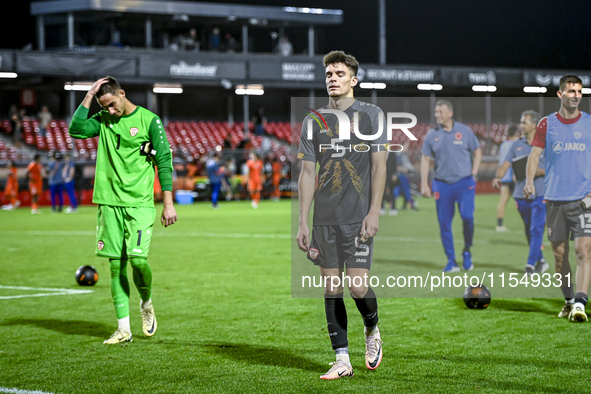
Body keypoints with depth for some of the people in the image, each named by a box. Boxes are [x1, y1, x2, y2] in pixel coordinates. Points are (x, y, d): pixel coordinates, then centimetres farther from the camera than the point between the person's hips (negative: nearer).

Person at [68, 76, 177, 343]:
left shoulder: (149, 120, -2)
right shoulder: (103, 120, 10)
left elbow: (164, 162, -2)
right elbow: (76, 130, -7)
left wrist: (168, 204, -6)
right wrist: (89, 96, -6)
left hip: (139, 203, -4)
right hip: (109, 202, 4)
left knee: (137, 259, -15)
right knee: (116, 266, 2)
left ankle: (146, 304, 16)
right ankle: (123, 329, 7)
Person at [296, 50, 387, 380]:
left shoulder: (371, 115, 2)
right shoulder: (314, 121, 11)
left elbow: (379, 167, -2)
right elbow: (308, 172, 11)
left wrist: (374, 213, -11)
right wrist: (303, 222, 5)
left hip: (358, 216, -4)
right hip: (325, 218, 4)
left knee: (358, 287, -10)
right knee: (331, 288, 3)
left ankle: (373, 331, 22)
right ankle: (342, 360, 10)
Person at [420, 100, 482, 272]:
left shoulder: (464, 131, 2)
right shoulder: (432, 135, 5)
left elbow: (477, 152, 11)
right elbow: (425, 159, 8)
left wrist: (473, 175, 2)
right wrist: (424, 184, 1)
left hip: (464, 183, -2)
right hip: (442, 184, 2)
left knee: (467, 216, -17)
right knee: (444, 223, 1)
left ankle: (467, 252, 7)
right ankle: (451, 261, 11)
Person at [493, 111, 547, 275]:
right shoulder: (517, 145, 10)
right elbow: (505, 164, 2)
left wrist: (540, 171, -19)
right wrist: (498, 177, -17)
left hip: (540, 194, -5)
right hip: (521, 194, 5)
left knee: (536, 229, -13)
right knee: (529, 231, 12)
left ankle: (530, 265, -12)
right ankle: (541, 261, 28)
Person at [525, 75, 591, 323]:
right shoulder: (546, 124, 6)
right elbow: (535, 154, 2)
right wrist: (529, 181, -15)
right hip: (554, 197, 1)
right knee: (559, 253, 7)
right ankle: (568, 300, 23)